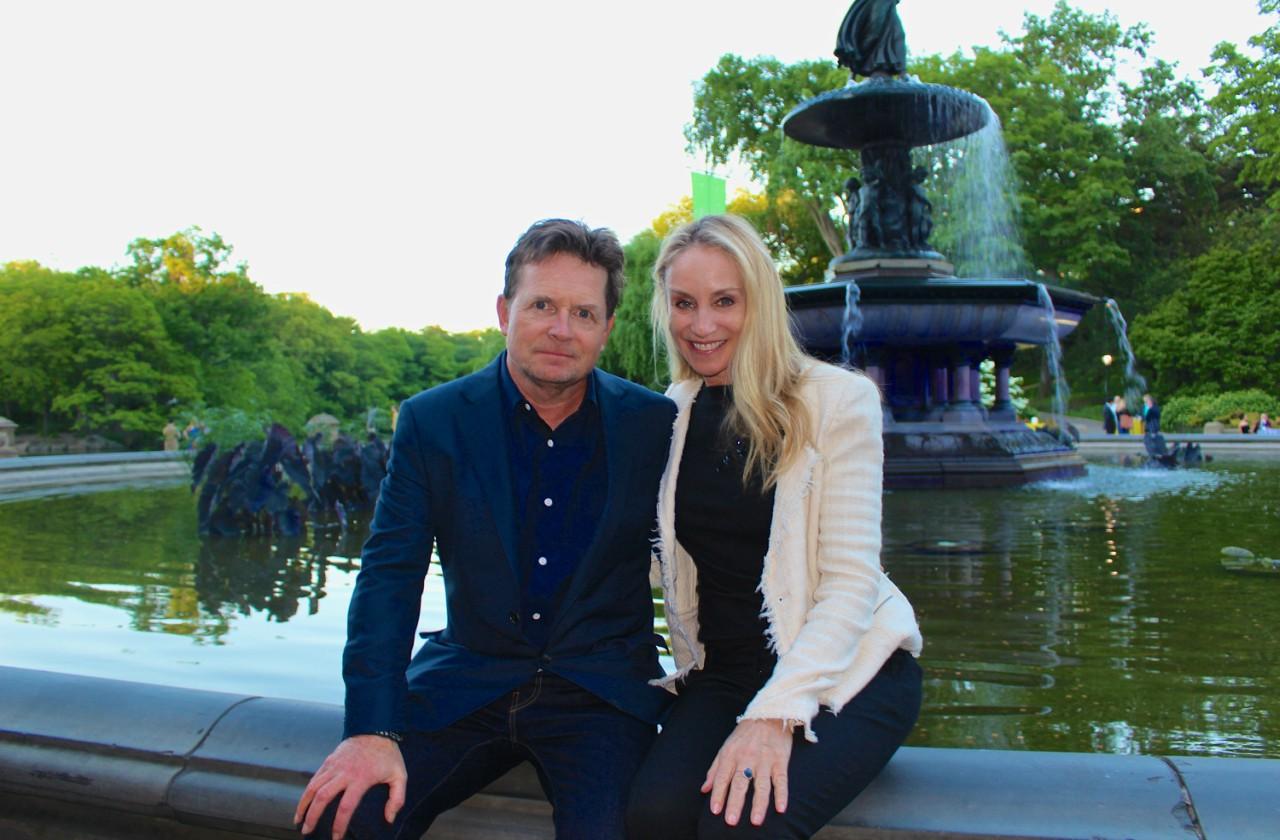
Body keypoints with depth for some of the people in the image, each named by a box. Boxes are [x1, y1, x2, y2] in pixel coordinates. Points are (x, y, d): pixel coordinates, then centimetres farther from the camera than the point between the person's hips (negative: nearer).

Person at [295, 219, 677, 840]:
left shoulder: (656, 425, -3)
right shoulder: (431, 421, -1)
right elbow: (388, 577, -6)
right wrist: (372, 730, -15)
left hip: (600, 691, -1)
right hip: (466, 680, 1)